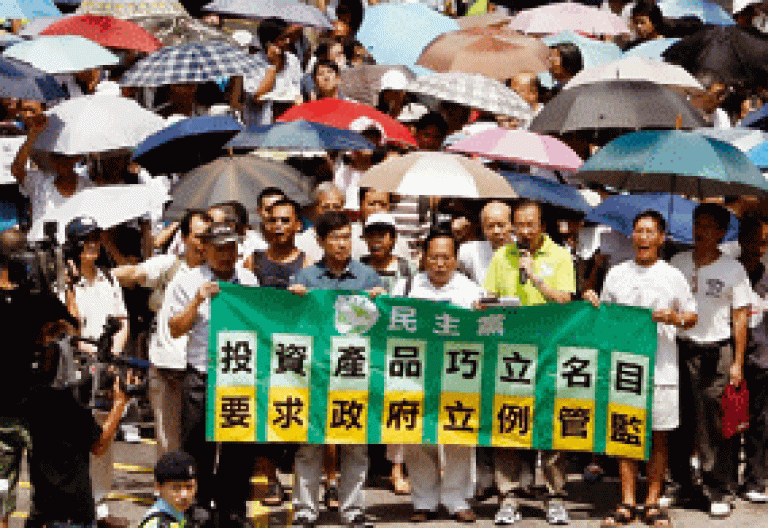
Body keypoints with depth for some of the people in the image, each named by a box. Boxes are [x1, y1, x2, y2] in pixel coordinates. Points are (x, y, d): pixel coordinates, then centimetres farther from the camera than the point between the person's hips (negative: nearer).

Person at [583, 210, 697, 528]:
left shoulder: (672, 276, 5)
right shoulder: (616, 275, 10)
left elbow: (693, 317, 9)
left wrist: (675, 318, -11)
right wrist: (592, 304, -2)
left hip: (662, 367, -1)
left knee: (658, 438, 2)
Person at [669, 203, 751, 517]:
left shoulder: (732, 270, 3)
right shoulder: (677, 263, 9)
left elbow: (740, 316, 3)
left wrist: (737, 362, -2)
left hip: (717, 351, -2)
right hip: (680, 349, 2)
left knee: (715, 426, -5)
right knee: (680, 423, 3)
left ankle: (719, 492, 1)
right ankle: (679, 483, 16)